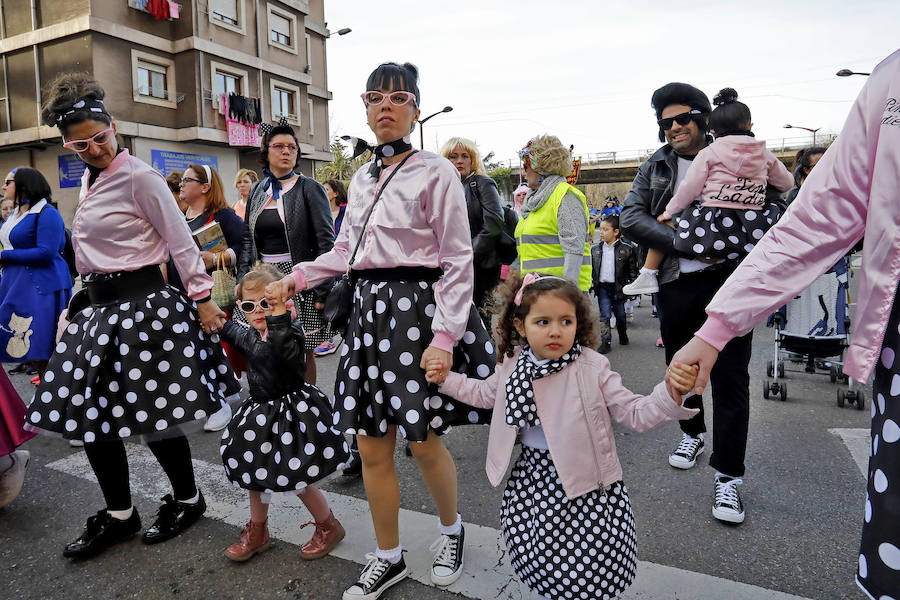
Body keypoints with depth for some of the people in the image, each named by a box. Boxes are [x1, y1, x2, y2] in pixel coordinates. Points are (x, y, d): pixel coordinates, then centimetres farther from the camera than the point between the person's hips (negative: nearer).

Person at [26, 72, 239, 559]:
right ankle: (119, 515, 25)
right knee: (88, 413, 9)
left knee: (151, 414, -1)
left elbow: (180, 241, -12)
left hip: (143, 303, -9)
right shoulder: (89, 178, 15)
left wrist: (202, 298, -14)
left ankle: (187, 500, 22)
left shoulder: (139, 176, -10)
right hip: (98, 304, 9)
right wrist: (82, 300, 22)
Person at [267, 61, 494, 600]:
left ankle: (452, 529, 34)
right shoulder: (362, 178, 15)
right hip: (369, 308, 6)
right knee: (372, 445, 8)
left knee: (424, 442, 3)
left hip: (419, 306, -6)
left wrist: (445, 336, -17)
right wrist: (300, 276, 8)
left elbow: (458, 260, -9)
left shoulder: (435, 172, -5)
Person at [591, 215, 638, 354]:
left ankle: (623, 335, 38)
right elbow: (590, 268, 9)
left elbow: (632, 269, -1)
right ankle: (605, 341, 3)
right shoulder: (595, 249, 3)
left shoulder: (626, 249, -5)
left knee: (620, 314, 14)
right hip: (602, 287, 1)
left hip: (618, 287, -1)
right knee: (604, 315, -3)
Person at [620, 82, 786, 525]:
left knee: (730, 378, -2)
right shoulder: (655, 167, 6)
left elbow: (775, 202, 5)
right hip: (676, 285, 3)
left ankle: (728, 476, 9)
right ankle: (692, 433, 42)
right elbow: (630, 217, -7)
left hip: (728, 281, -2)